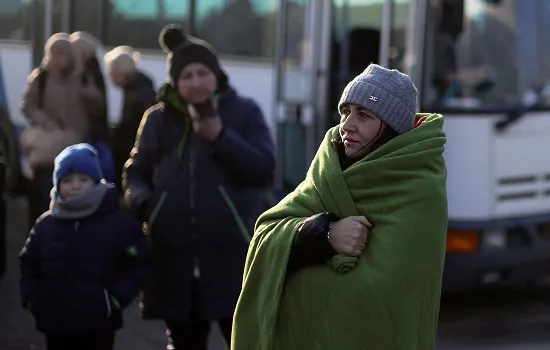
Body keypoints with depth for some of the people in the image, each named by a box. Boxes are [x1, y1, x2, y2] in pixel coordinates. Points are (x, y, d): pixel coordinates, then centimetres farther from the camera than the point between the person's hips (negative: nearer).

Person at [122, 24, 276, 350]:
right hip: (175, 259, 3)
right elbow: (135, 173, 17)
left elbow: (264, 169, -7)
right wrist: (143, 202, -5)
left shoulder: (245, 111, 3)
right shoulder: (158, 118, 11)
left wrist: (220, 136, -17)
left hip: (231, 256, -3)